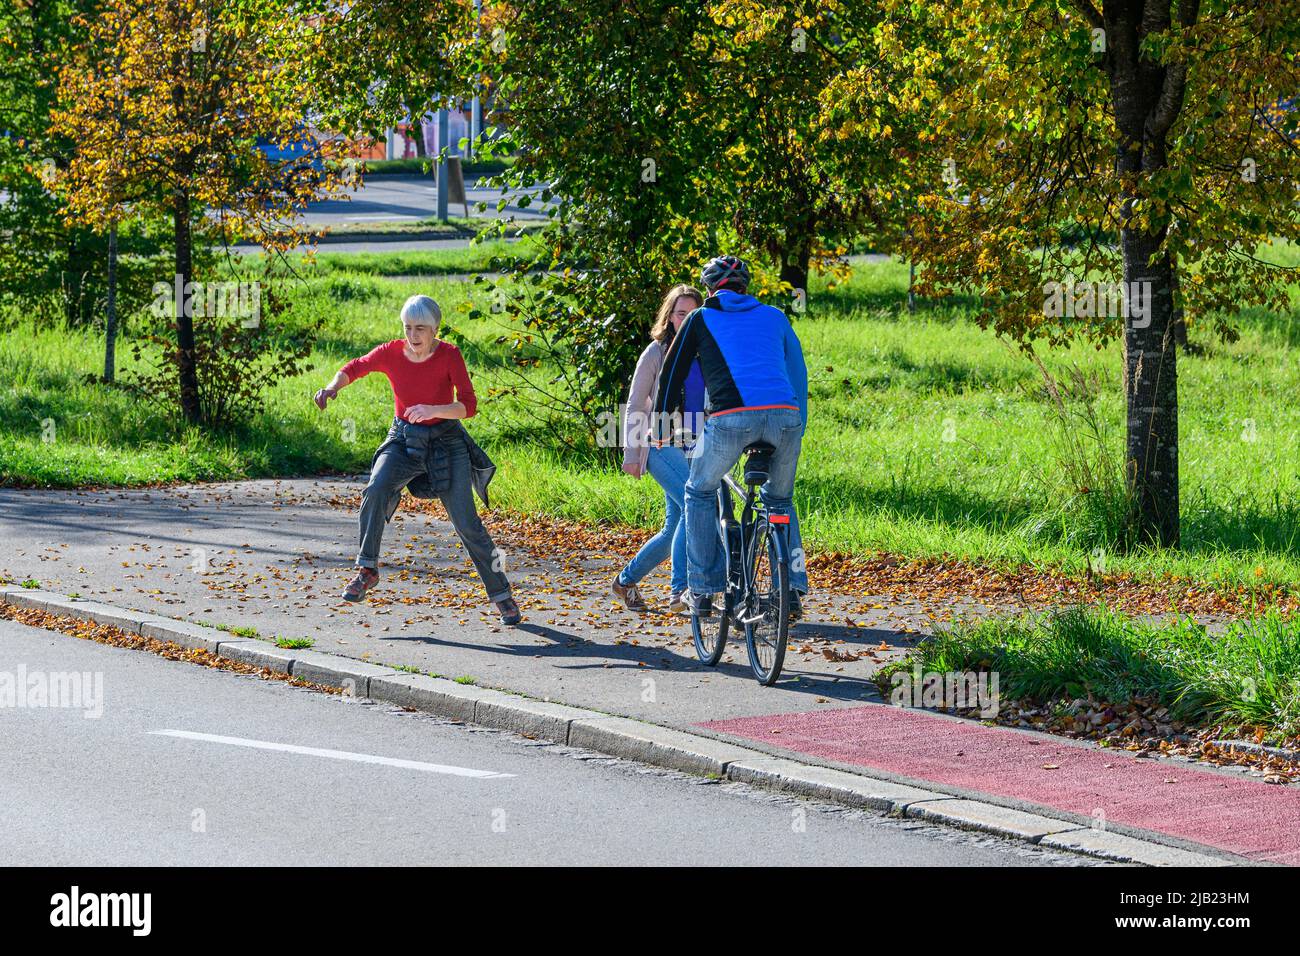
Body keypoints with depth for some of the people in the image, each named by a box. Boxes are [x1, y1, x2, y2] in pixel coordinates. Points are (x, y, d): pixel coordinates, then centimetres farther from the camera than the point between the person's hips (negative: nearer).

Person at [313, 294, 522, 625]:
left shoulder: (449, 355, -15)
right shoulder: (391, 353, -8)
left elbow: (469, 405, -20)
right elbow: (355, 368, 9)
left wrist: (433, 410, -37)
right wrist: (333, 386, -12)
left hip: (445, 442, -2)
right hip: (404, 441, 2)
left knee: (466, 522, -7)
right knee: (376, 490, -28)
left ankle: (501, 595, 6)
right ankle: (367, 570, -15)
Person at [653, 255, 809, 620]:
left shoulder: (701, 318, 21)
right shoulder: (774, 317, 27)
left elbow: (672, 372, 24)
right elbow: (798, 371, 33)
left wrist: (661, 418, 38)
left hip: (730, 416, -2)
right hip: (785, 415, 3)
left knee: (700, 493, 21)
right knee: (780, 499, 26)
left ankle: (702, 590, 15)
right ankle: (793, 590, 15)